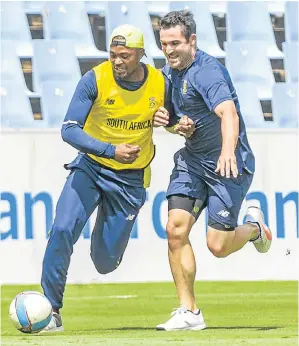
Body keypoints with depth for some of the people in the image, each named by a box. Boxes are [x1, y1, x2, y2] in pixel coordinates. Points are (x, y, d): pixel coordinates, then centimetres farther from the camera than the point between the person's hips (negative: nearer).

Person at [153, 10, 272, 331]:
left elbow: (228, 113, -39)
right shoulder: (169, 71, 5)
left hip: (227, 163, -7)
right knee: (176, 229, -10)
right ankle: (189, 313, -3)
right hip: (192, 159, 7)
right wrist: (163, 118, 0)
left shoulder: (207, 71, -22)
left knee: (217, 245, -9)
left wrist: (228, 151, -56)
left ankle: (253, 227, 27)